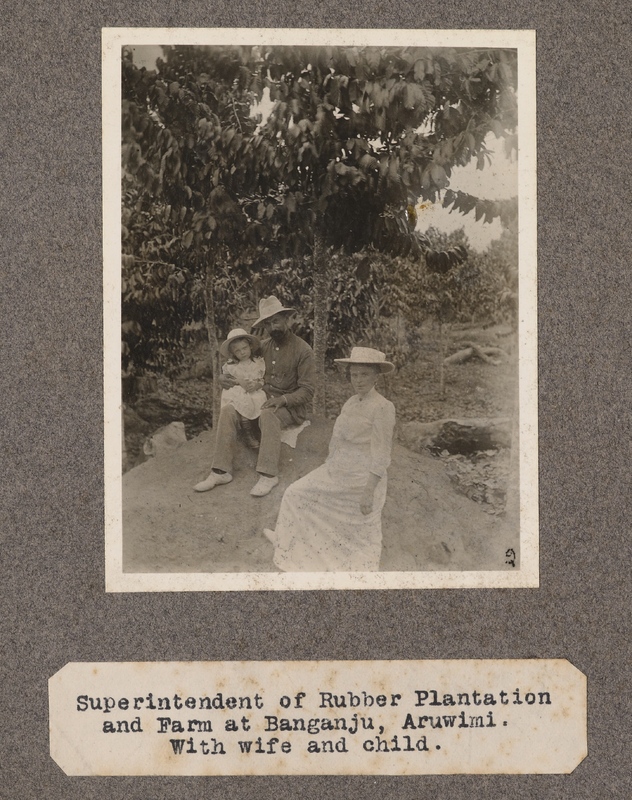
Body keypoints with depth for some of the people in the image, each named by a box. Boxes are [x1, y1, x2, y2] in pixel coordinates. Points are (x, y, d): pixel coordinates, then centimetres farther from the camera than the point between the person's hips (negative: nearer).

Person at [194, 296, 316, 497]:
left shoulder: (302, 350, -7)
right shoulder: (263, 347, 10)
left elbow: (306, 391, -11)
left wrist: (282, 400, -27)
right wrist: (224, 377, 1)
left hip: (290, 406, -5)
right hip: (262, 401, 6)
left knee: (267, 415, -38)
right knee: (228, 411, -19)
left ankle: (269, 475, -37)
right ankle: (221, 471, -22)